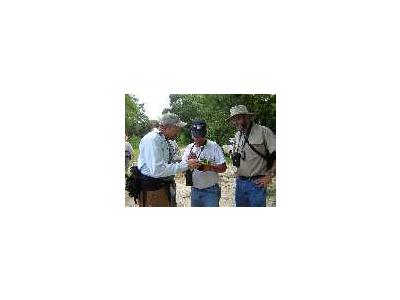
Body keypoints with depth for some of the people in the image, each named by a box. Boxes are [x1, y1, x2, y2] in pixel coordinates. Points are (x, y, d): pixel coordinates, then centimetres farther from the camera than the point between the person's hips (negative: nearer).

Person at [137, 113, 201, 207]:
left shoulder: (166, 141, 9)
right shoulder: (152, 139, -20)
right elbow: (157, 170, -30)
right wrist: (185, 165, -25)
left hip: (167, 187, 9)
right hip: (153, 190, -9)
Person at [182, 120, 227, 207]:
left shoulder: (214, 146, -8)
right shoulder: (189, 148, 5)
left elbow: (223, 168, -12)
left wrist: (209, 167, -28)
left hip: (211, 191, -4)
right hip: (195, 190, 5)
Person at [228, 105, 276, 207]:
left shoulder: (263, 132, -10)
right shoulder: (237, 135, 11)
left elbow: (276, 155, -14)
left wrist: (269, 176, -15)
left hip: (256, 183, -6)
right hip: (240, 182, 6)